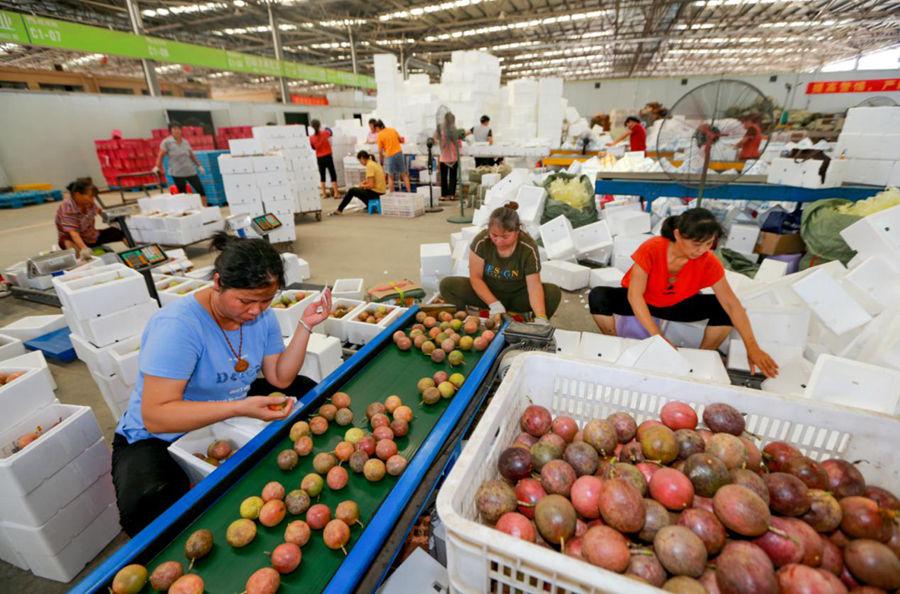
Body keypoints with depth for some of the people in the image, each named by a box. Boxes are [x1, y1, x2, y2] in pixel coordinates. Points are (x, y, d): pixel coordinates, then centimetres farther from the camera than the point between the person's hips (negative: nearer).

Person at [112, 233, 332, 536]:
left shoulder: (261, 314, -9)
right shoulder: (177, 325, -30)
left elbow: (280, 378, -8)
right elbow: (155, 416, -35)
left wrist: (305, 325, -19)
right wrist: (240, 408, -47)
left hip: (230, 412, 7)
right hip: (159, 438, -6)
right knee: (147, 504, -36)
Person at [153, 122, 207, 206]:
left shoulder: (185, 141, 7)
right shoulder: (166, 142, -4)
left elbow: (192, 155, 16)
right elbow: (160, 155, -5)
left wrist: (199, 166, 16)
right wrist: (157, 166, -14)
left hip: (190, 171, 3)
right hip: (177, 173, -3)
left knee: (200, 190, -2)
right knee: (183, 193, 3)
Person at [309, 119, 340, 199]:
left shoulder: (311, 138, -5)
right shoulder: (325, 133, -11)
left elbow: (313, 147, 9)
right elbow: (330, 132, 12)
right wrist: (326, 129, 30)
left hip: (319, 158, 3)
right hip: (328, 157, -3)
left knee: (322, 176, 12)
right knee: (333, 175, 2)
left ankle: (324, 193, 15)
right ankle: (336, 193, -3)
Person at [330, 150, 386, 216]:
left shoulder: (370, 165, -16)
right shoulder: (375, 163, 12)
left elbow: (371, 185, -20)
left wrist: (362, 186, -1)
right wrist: (364, 182, 8)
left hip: (375, 192, -9)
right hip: (381, 190, 9)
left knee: (351, 191, 1)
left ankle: (339, 210, 9)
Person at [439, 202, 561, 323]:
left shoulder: (528, 248, -21)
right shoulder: (481, 241, -21)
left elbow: (534, 286, -26)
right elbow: (475, 277, -16)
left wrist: (541, 318, -40)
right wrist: (494, 304, -27)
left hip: (518, 297, 0)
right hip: (488, 292, 0)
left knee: (554, 292, -26)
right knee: (447, 285, -23)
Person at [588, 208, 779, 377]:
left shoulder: (708, 262, -21)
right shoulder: (651, 249, -31)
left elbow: (731, 303, -19)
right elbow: (634, 296, -32)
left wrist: (752, 347, -28)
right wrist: (658, 337, -38)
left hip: (677, 306, 3)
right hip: (640, 303, -3)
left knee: (724, 309, -20)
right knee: (598, 297, -31)